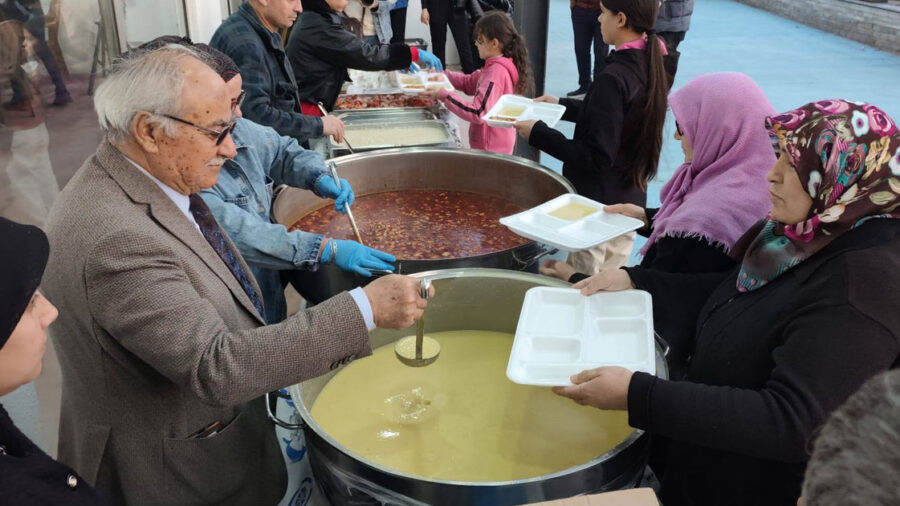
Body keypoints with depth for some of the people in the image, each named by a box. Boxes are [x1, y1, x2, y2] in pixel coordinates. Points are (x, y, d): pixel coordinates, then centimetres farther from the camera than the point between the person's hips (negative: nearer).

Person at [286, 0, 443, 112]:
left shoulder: (315, 22, 11)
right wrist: (414, 54, -15)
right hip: (307, 109, -10)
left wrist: (400, 61, 13)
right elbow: (365, 54, -21)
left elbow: (354, 51, 17)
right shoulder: (320, 28, -20)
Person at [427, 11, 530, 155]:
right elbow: (469, 82, 18)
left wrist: (445, 96, -25)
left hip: (491, 148, -10)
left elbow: (478, 113, -29)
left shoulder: (496, 72, -24)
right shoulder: (497, 66, 7)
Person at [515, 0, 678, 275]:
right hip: (630, 199, 8)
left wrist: (538, 133, -19)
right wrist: (562, 105, 18)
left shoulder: (613, 78, -26)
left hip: (596, 203, -8)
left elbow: (596, 157, -26)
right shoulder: (654, 65, 0)